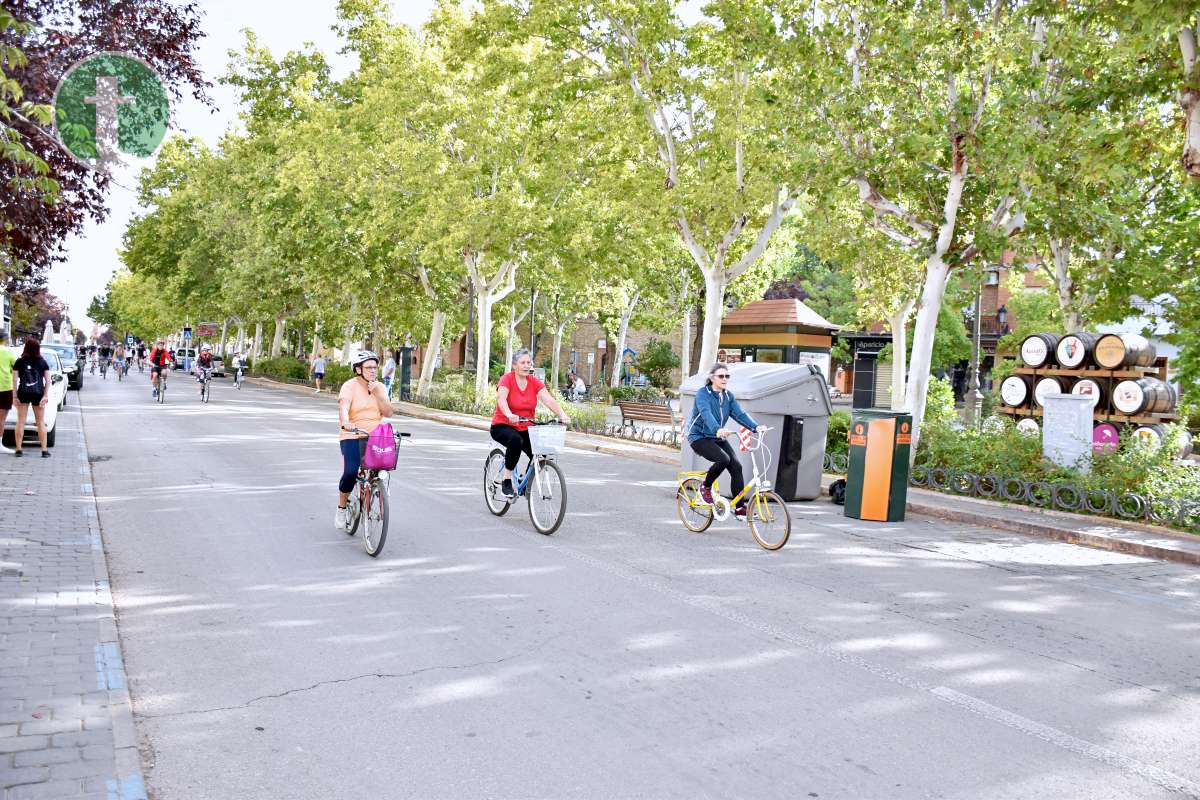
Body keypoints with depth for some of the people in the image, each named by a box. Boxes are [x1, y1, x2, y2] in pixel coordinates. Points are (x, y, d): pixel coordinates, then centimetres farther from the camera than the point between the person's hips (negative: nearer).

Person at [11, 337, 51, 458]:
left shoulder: (19, 362, -2)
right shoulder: (42, 362, 0)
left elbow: (14, 380, -4)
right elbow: (48, 380, -4)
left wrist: (15, 396, -1)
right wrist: (46, 395, -3)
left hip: (23, 394, 0)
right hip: (38, 394, 0)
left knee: (20, 422, 6)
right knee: (41, 422, 6)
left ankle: (18, 450, 4)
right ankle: (44, 450, 3)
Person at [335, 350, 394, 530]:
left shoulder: (380, 387, 9)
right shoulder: (350, 386, -6)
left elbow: (388, 412, -3)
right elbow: (343, 408, -23)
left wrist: (376, 393, -13)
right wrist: (346, 423, -44)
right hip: (352, 437, -4)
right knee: (350, 472, -21)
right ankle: (341, 508, 5)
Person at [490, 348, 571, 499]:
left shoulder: (535, 382, 0)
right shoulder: (507, 379, -11)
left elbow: (549, 400, -13)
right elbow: (501, 398, -29)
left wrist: (562, 415, -31)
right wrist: (509, 415, -49)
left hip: (525, 429, 4)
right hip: (502, 426, -4)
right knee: (515, 440, -37)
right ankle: (506, 482, -23)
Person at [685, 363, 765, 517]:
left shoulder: (728, 396, 6)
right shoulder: (703, 393, -14)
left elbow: (740, 414, -7)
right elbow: (706, 414, -32)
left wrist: (756, 427, -25)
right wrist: (717, 430, -50)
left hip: (717, 438, 6)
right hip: (699, 437, -6)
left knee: (736, 466, -10)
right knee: (723, 459, -29)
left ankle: (740, 507, -3)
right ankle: (705, 488, -4)